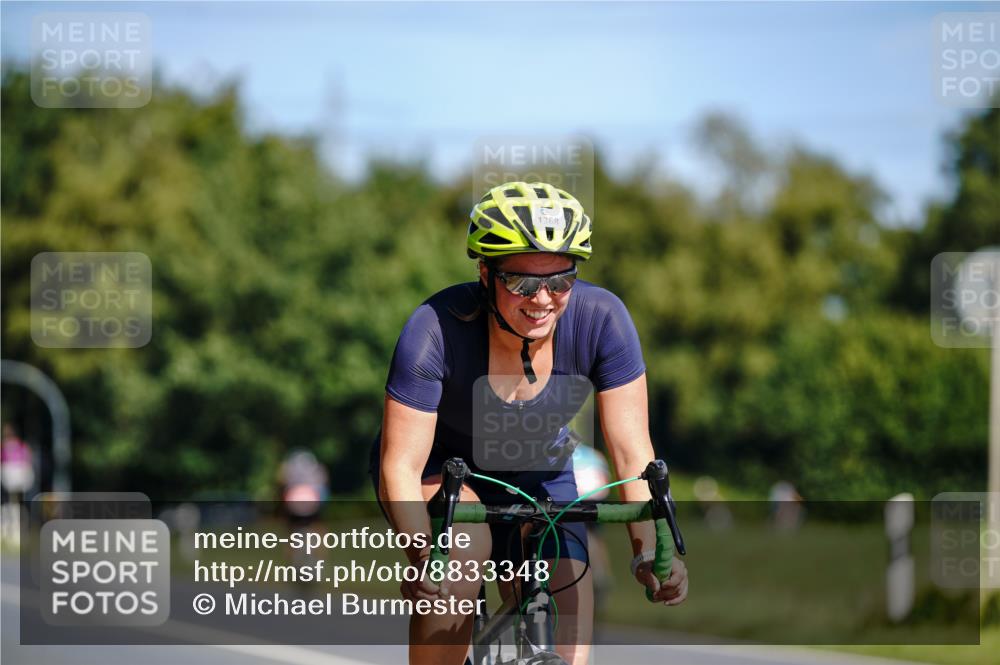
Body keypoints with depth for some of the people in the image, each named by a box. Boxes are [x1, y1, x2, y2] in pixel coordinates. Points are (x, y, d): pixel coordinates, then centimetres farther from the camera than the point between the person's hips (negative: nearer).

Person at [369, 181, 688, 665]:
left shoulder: (600, 320, -26)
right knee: (465, 546, -36)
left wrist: (649, 548, -37)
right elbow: (399, 466, -33)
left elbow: (632, 451, -23)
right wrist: (424, 558, -48)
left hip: (536, 480, 3)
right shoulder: (436, 330, -32)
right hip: (434, 469, -3)